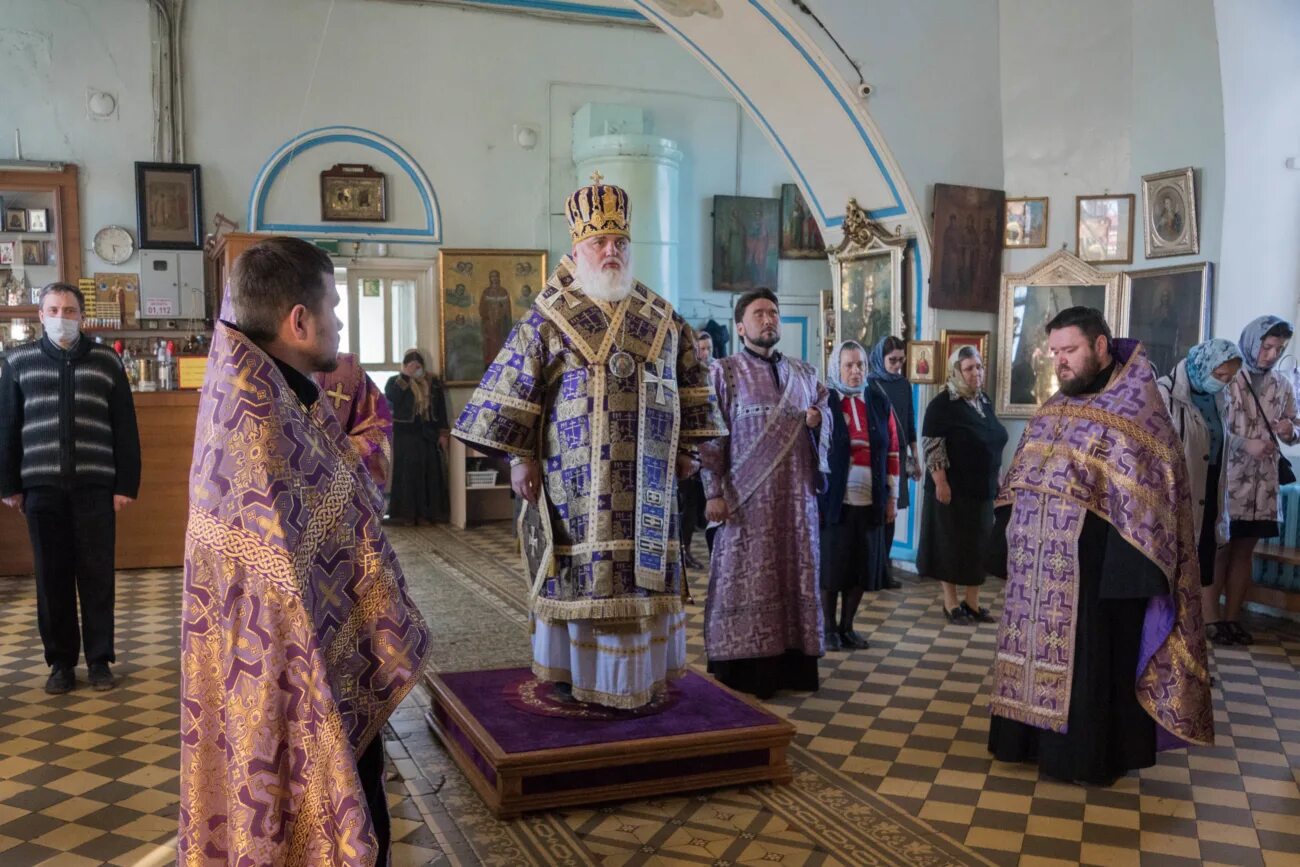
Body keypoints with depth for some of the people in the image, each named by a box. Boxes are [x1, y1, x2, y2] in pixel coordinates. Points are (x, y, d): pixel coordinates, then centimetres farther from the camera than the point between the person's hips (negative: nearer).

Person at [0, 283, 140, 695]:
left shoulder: (106, 361, 5)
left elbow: (125, 428, 4)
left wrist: (126, 484, -2)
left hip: (95, 486, -1)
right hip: (42, 487, 1)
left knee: (97, 575, 3)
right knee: (52, 577, 6)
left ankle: (100, 658, 14)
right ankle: (61, 661, 16)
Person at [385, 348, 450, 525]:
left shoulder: (433, 383, 9)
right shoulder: (396, 381, 2)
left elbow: (441, 409, 9)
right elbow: (391, 396, -19)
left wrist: (443, 433, 3)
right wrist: (405, 376, -19)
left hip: (428, 434, 3)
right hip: (405, 434, -3)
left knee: (431, 473, 2)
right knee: (407, 473, -5)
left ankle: (431, 512, 8)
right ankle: (407, 514, -3)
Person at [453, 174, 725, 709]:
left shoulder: (662, 319, 11)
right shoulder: (548, 318, -1)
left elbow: (690, 383, 17)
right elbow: (515, 387, -3)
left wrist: (687, 447, 12)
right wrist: (519, 457, -8)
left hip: (647, 477, 4)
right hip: (575, 476, -4)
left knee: (644, 569, 8)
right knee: (579, 569, -1)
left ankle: (642, 671, 20)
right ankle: (570, 670, 13)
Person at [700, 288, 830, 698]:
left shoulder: (805, 374, 14)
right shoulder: (723, 372, -1)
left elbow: (824, 427, 20)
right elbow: (709, 437, -7)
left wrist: (817, 422, -4)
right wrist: (713, 492, -14)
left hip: (796, 496, 5)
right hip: (747, 496, -5)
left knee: (795, 579, 8)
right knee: (745, 582, 0)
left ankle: (793, 666, 17)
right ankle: (743, 672, 8)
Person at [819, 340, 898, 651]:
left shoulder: (879, 402, 7)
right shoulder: (823, 402, -5)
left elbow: (892, 451, 11)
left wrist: (892, 496, 8)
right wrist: (811, 497, -9)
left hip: (870, 501, 4)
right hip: (833, 500, -4)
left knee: (862, 566, 7)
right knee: (831, 565, 3)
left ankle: (847, 627, 21)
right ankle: (828, 628, 18)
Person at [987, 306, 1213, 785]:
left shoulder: (1137, 412, -10)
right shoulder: (1052, 412, 11)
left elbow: (1146, 496, -14)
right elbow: (1020, 485, 15)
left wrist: (1132, 568, -19)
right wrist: (1007, 545, 10)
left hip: (1095, 566, -7)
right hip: (1041, 566, 7)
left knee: (1094, 659, 4)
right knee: (1040, 650, 14)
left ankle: (1095, 754, 18)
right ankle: (1037, 739, 27)